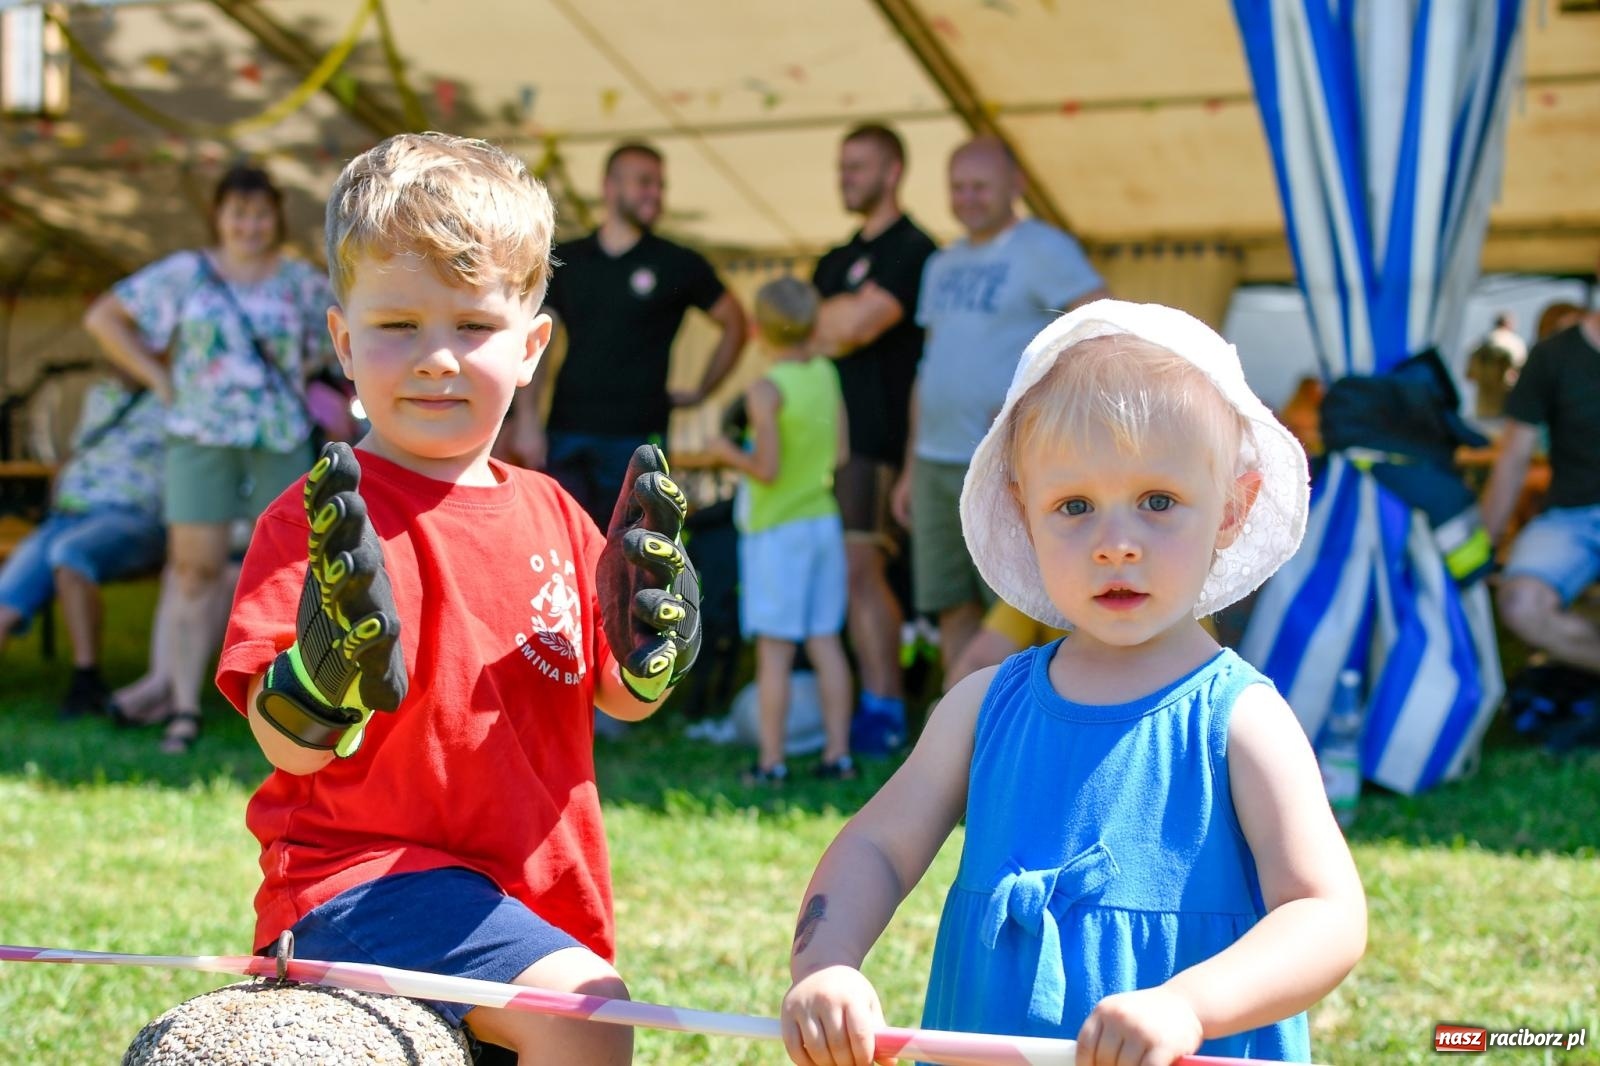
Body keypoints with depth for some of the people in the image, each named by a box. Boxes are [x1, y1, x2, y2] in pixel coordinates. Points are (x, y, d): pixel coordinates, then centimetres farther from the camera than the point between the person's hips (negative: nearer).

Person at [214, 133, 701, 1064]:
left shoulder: (549, 514, 8)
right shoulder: (328, 519, -12)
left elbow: (625, 696, 13)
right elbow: (290, 747, -17)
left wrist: (652, 609, -7)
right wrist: (340, 640, -36)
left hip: (533, 891, 7)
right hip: (365, 875, -7)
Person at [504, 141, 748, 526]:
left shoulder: (678, 265, 4)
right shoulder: (567, 261, 9)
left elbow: (734, 324, 12)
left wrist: (700, 392, 7)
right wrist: (526, 419, -4)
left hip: (636, 438, -2)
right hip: (565, 437, 2)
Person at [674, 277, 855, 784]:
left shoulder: (766, 390, -15)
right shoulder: (827, 375, 3)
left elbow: (767, 469, -17)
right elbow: (839, 451, 9)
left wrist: (727, 451, -2)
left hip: (777, 529, -6)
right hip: (824, 520, 6)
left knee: (774, 647, -1)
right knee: (825, 640, 9)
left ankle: (771, 759, 2)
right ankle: (837, 751, 10)